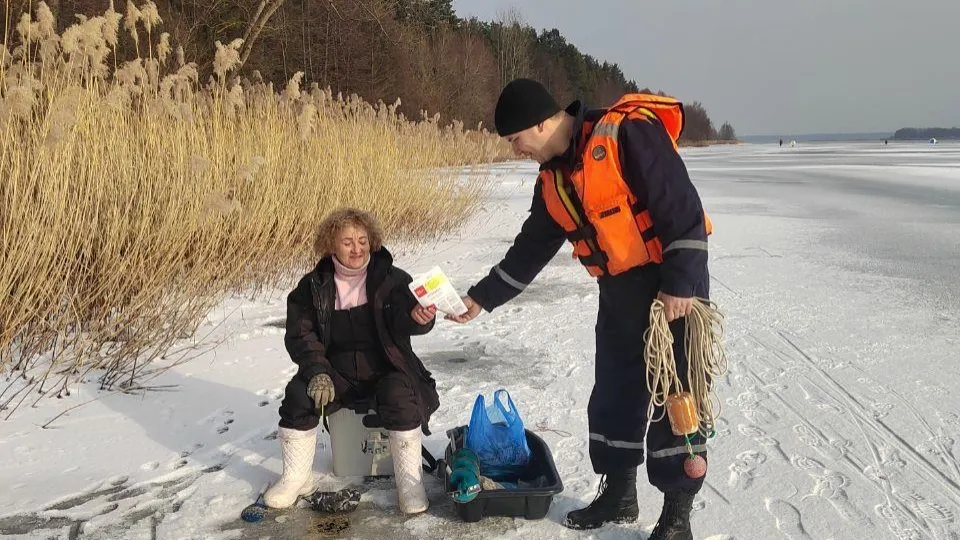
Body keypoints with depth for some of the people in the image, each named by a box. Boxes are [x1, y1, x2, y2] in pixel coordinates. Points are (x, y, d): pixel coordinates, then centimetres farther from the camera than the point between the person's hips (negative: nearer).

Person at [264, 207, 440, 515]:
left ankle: (409, 481, -16)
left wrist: (419, 317, -43)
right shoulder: (314, 286, 1)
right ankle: (297, 478, -3)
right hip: (338, 371, 2)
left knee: (400, 398, -33)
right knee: (298, 395, -24)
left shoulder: (392, 279, -3)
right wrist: (318, 371, -19)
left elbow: (404, 323, -17)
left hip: (386, 370, -2)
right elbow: (300, 334, -2)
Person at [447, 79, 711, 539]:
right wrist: (481, 297, 13)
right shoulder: (552, 179, 8)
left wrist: (681, 283, -22)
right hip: (619, 292, 8)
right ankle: (618, 493, 29)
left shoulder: (625, 133, -19)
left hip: (672, 287, -8)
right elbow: (530, 249, 15)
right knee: (612, 394, 12)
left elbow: (682, 206, -21)